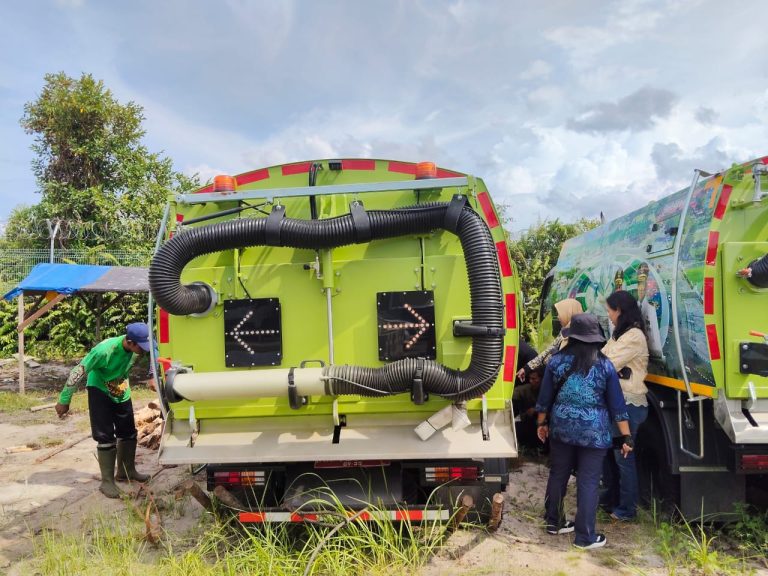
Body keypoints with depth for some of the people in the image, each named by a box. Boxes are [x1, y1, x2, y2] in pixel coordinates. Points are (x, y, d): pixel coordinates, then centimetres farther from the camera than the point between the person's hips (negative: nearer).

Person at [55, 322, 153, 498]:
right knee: (106, 437, -7)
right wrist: (64, 401, -19)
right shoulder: (104, 350, -36)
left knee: (129, 433, 11)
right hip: (100, 392, -6)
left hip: (122, 392, 6)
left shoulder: (136, 346, -21)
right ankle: (107, 481, 5)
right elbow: (79, 372, -27)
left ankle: (127, 471, 29)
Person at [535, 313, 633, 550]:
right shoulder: (605, 366, -5)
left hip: (561, 428, 3)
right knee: (588, 482, 5)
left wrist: (542, 423, 17)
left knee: (558, 475, 16)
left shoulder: (557, 361, -2)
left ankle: (554, 522, 31)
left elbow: (545, 397, 4)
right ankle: (584, 536, 13)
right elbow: (617, 405, -3)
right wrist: (626, 437, 4)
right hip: (594, 433, -2)